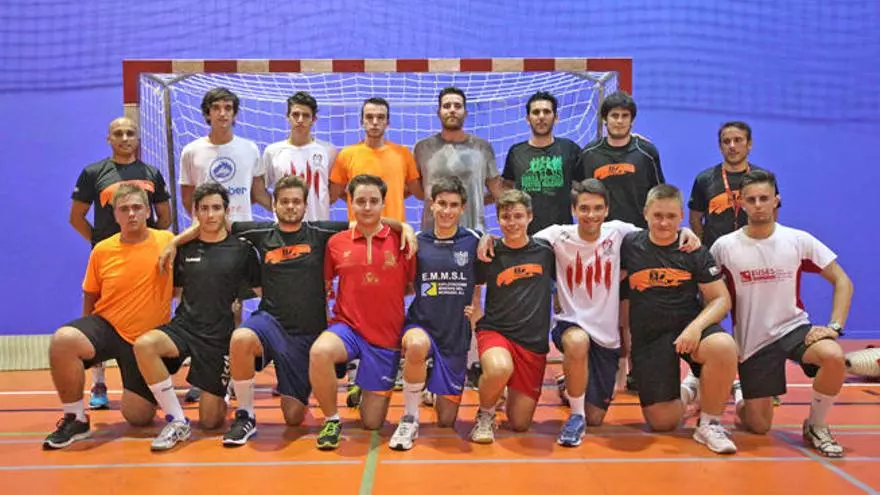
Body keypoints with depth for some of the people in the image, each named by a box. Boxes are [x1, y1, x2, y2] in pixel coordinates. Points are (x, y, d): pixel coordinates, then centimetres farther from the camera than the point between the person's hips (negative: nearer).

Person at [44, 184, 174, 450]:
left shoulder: (167, 241, -7)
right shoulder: (102, 251, -2)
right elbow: (90, 296, 10)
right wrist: (89, 334, 6)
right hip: (106, 326, 1)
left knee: (138, 418, 1)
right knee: (63, 340, -33)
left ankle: (146, 393, 40)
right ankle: (75, 419, -13)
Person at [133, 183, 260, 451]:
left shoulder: (241, 249, 0)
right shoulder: (184, 248, 7)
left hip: (220, 335, -2)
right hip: (185, 326, 2)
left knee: (210, 422, -1)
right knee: (144, 344, -33)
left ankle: (224, 393, 37)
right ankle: (177, 422, -18)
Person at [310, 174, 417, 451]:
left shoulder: (401, 241, -2)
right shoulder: (336, 243, 1)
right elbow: (324, 284, 13)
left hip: (387, 337, 0)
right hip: (347, 327, 0)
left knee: (372, 422, 5)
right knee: (319, 352, -37)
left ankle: (362, 390, 41)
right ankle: (331, 420, -11)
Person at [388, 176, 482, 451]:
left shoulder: (473, 241, 0)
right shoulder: (417, 242, -1)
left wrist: (476, 306, -4)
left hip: (457, 335, 1)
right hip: (421, 325, -1)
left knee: (446, 420, 6)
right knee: (417, 345, -40)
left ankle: (438, 391, 40)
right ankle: (410, 418, -17)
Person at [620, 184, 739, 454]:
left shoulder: (695, 251, 1)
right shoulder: (629, 245, 1)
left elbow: (721, 299, -1)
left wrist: (696, 326, -21)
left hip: (689, 328, 0)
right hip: (648, 338, 0)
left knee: (724, 347, -37)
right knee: (662, 422, -6)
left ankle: (709, 423, -12)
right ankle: (685, 394, 33)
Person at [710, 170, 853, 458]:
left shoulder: (799, 240, -5)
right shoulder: (724, 247, -7)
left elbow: (842, 282, 0)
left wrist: (835, 326, -12)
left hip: (794, 328, 1)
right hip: (752, 342, -1)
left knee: (834, 356, -33)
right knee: (759, 427, 0)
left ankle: (816, 427, -6)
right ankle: (738, 394, 37)